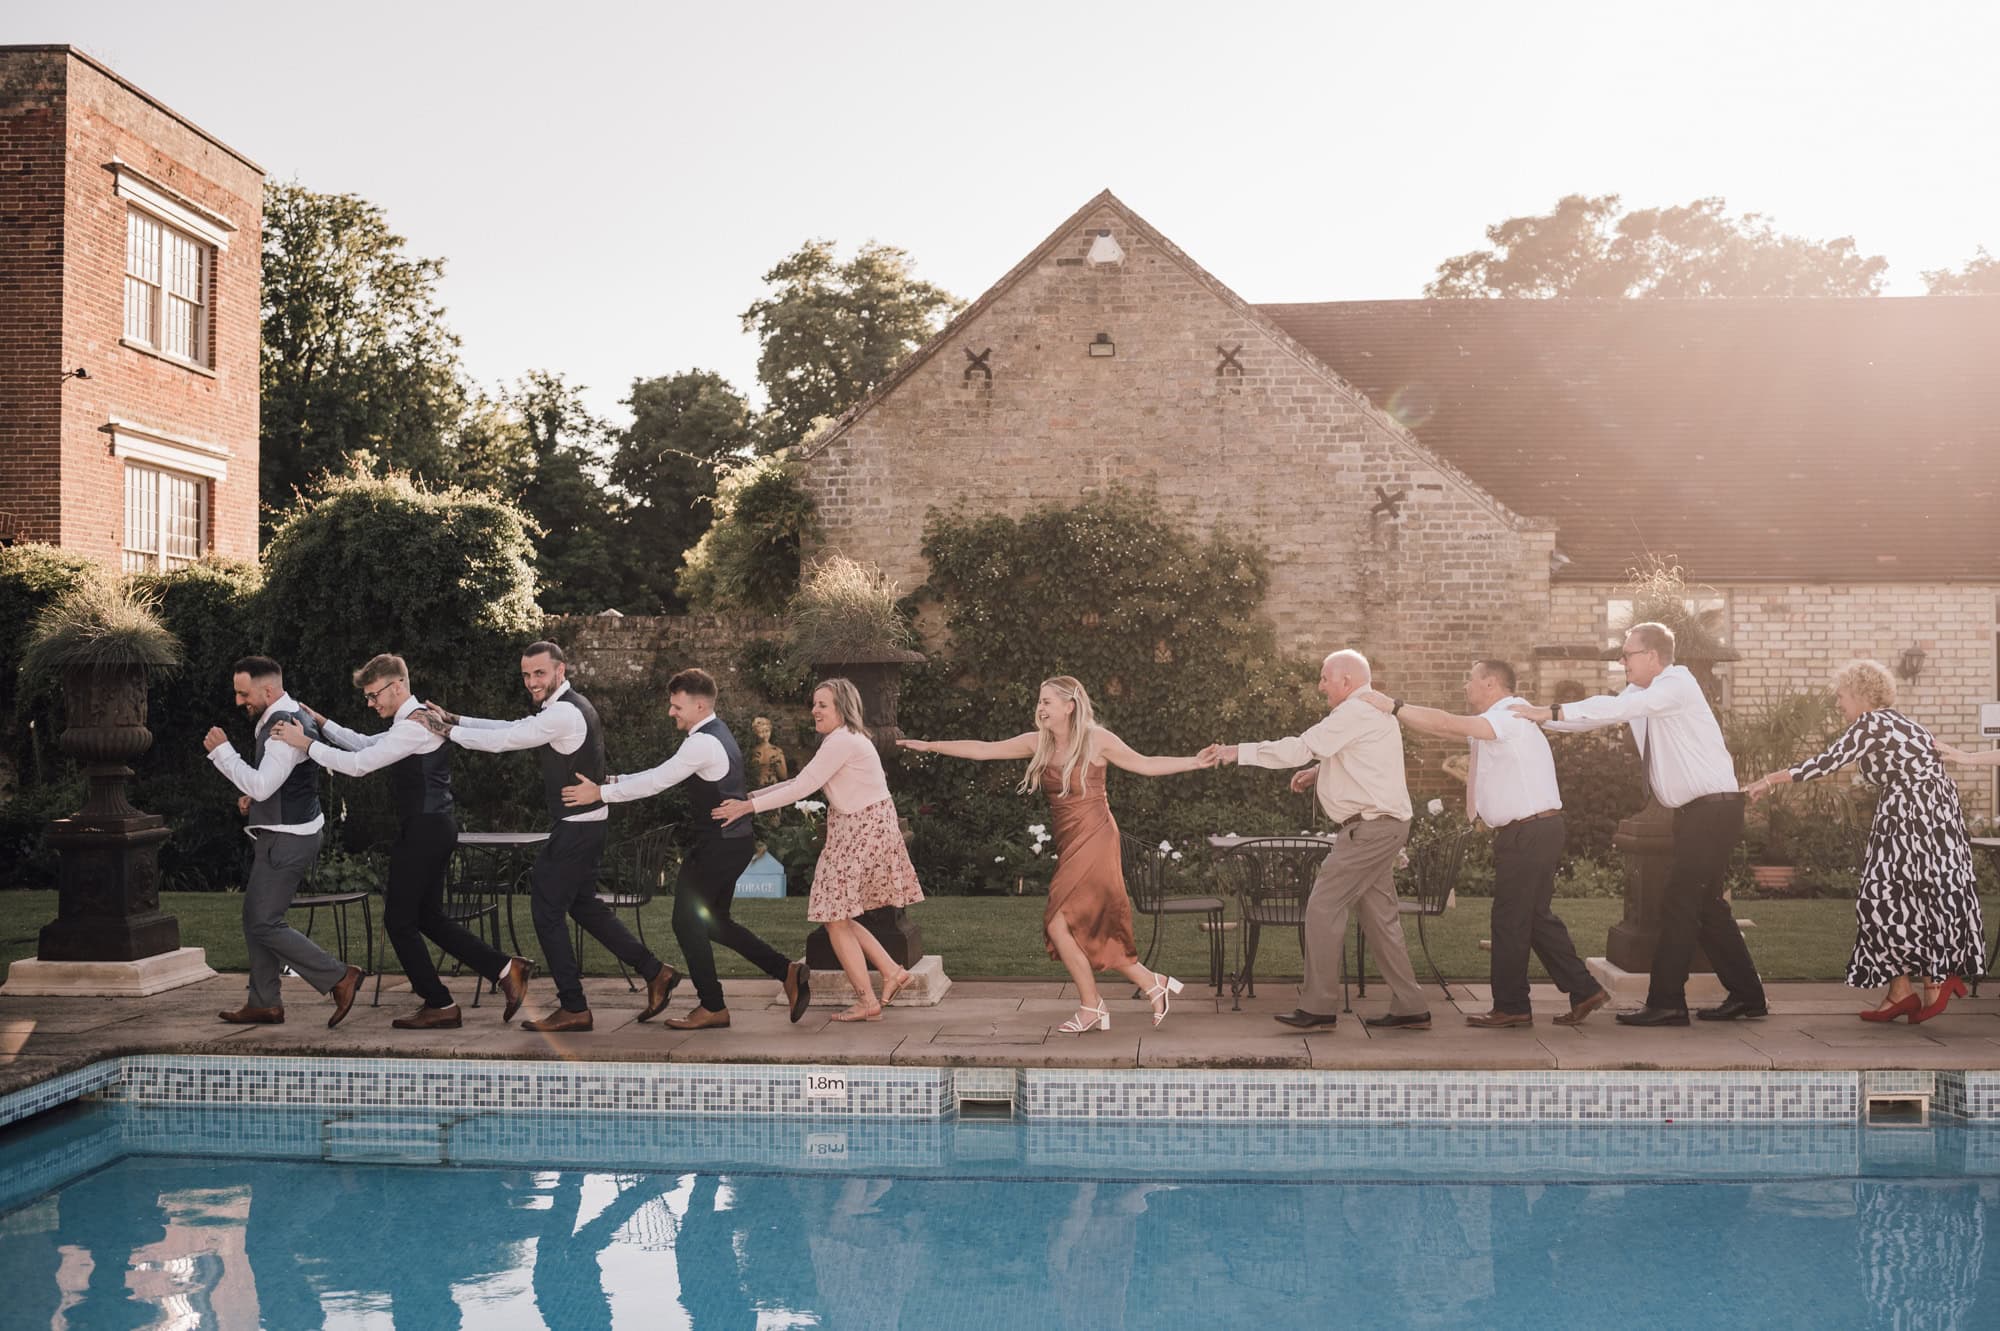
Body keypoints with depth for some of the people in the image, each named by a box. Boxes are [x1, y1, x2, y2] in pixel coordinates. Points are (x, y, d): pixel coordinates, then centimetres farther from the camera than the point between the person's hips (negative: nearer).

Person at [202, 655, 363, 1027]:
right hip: (277, 835, 11)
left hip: (287, 840, -11)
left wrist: (222, 751, -19)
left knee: (264, 924, -9)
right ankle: (264, 1003, 22)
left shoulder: (285, 726, -21)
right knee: (254, 918, 14)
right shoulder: (271, 721, 13)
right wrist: (252, 797, 9)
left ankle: (339, 978, -4)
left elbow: (261, 786, -26)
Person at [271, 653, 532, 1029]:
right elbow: (366, 744, 26)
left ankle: (439, 1006, 5)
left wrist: (305, 743, -17)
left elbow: (358, 764, -22)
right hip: (435, 828, 10)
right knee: (428, 916, 15)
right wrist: (322, 723, 17)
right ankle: (505, 969, 10)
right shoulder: (417, 721, 16)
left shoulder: (412, 727, -17)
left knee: (399, 920, -1)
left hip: (423, 831, -10)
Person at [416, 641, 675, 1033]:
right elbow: (511, 729, 18)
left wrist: (445, 730, -8)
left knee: (547, 909, -3)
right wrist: (454, 719, 11)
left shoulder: (564, 713, -20)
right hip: (585, 823, 11)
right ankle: (653, 971, 20)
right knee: (583, 905, 18)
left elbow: (502, 741, -19)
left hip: (575, 828, -11)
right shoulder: (564, 707, 13)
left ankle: (573, 1008, 3)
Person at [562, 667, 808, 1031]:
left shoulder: (703, 743, -19)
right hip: (735, 840, 10)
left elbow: (658, 781, -20)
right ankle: (787, 971, 10)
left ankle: (712, 1007, 8)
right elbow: (665, 776, 17)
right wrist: (613, 781, 11)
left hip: (718, 845, -10)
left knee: (687, 921, 0)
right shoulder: (715, 734, 14)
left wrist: (601, 792, -14)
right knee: (713, 921, 16)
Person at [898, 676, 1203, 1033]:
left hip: (1093, 839, -6)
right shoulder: (1038, 743, 9)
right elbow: (984, 750, 10)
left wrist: (1195, 762, -7)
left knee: (1058, 923, -11)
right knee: (1090, 934, 5)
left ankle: (1091, 1007, 2)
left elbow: (1145, 765, 0)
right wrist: (931, 745, 8)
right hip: (1069, 843, 6)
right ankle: (1154, 984, 17)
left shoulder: (1097, 740, -4)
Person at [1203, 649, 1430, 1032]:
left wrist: (1238, 752, -14)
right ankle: (1410, 1007, 13)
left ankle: (1317, 1007, -4)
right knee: (1379, 915, 12)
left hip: (1369, 827, -10)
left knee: (1323, 907, -7)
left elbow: (1299, 748, -18)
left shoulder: (1355, 713, -14)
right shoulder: (1375, 711, 19)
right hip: (1383, 825, 10)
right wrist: (1320, 772, 13)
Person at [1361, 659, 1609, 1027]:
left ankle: (1511, 1007, 5)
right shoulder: (1494, 725, 17)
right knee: (1535, 917, 14)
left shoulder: (1509, 716, -14)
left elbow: (1449, 725, -25)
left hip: (1529, 832, -10)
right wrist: (1393, 710, 9)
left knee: (1510, 919, -2)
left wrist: (1395, 707, -22)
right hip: (1534, 832, 10)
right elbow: (1449, 728, 16)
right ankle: (1584, 991, 18)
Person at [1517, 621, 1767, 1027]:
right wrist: (1543, 717, -2)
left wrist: (1552, 712, -29)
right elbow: (1600, 714, 9)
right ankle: (1746, 996, 22)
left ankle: (1666, 1003, -7)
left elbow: (1620, 708, -27)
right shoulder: (1642, 694, 12)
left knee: (1680, 904, -9)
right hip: (1695, 811, 10)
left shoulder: (1676, 685, -15)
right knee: (1705, 904, 13)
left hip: (1713, 808, -10)